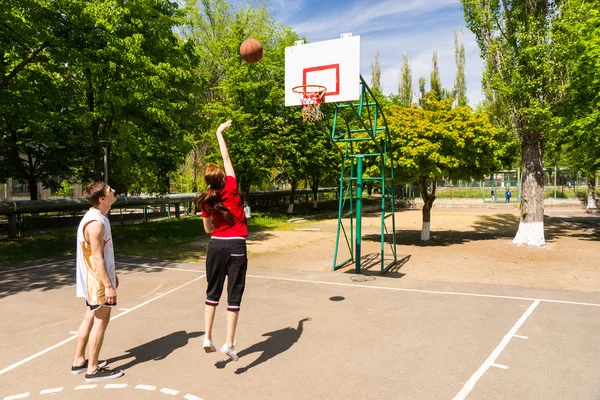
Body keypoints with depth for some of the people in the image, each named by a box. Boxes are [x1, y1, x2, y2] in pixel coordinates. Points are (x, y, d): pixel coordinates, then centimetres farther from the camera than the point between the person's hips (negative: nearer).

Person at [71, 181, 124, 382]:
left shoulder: (96, 218, 9)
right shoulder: (96, 223, -23)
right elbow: (97, 258, -24)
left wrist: (112, 275, 22)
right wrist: (108, 285, -22)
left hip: (95, 280, 10)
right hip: (98, 281, -10)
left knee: (91, 318, 18)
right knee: (101, 321, 0)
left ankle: (79, 361, 30)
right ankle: (93, 369, 11)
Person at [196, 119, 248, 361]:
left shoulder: (205, 201, 1)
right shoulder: (231, 189, -8)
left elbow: (208, 229, 11)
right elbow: (226, 158, 2)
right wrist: (219, 133, 13)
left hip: (216, 245, 3)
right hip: (236, 245, -3)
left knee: (213, 290, 18)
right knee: (234, 293, 3)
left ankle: (208, 337, 17)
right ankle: (229, 344, 3)